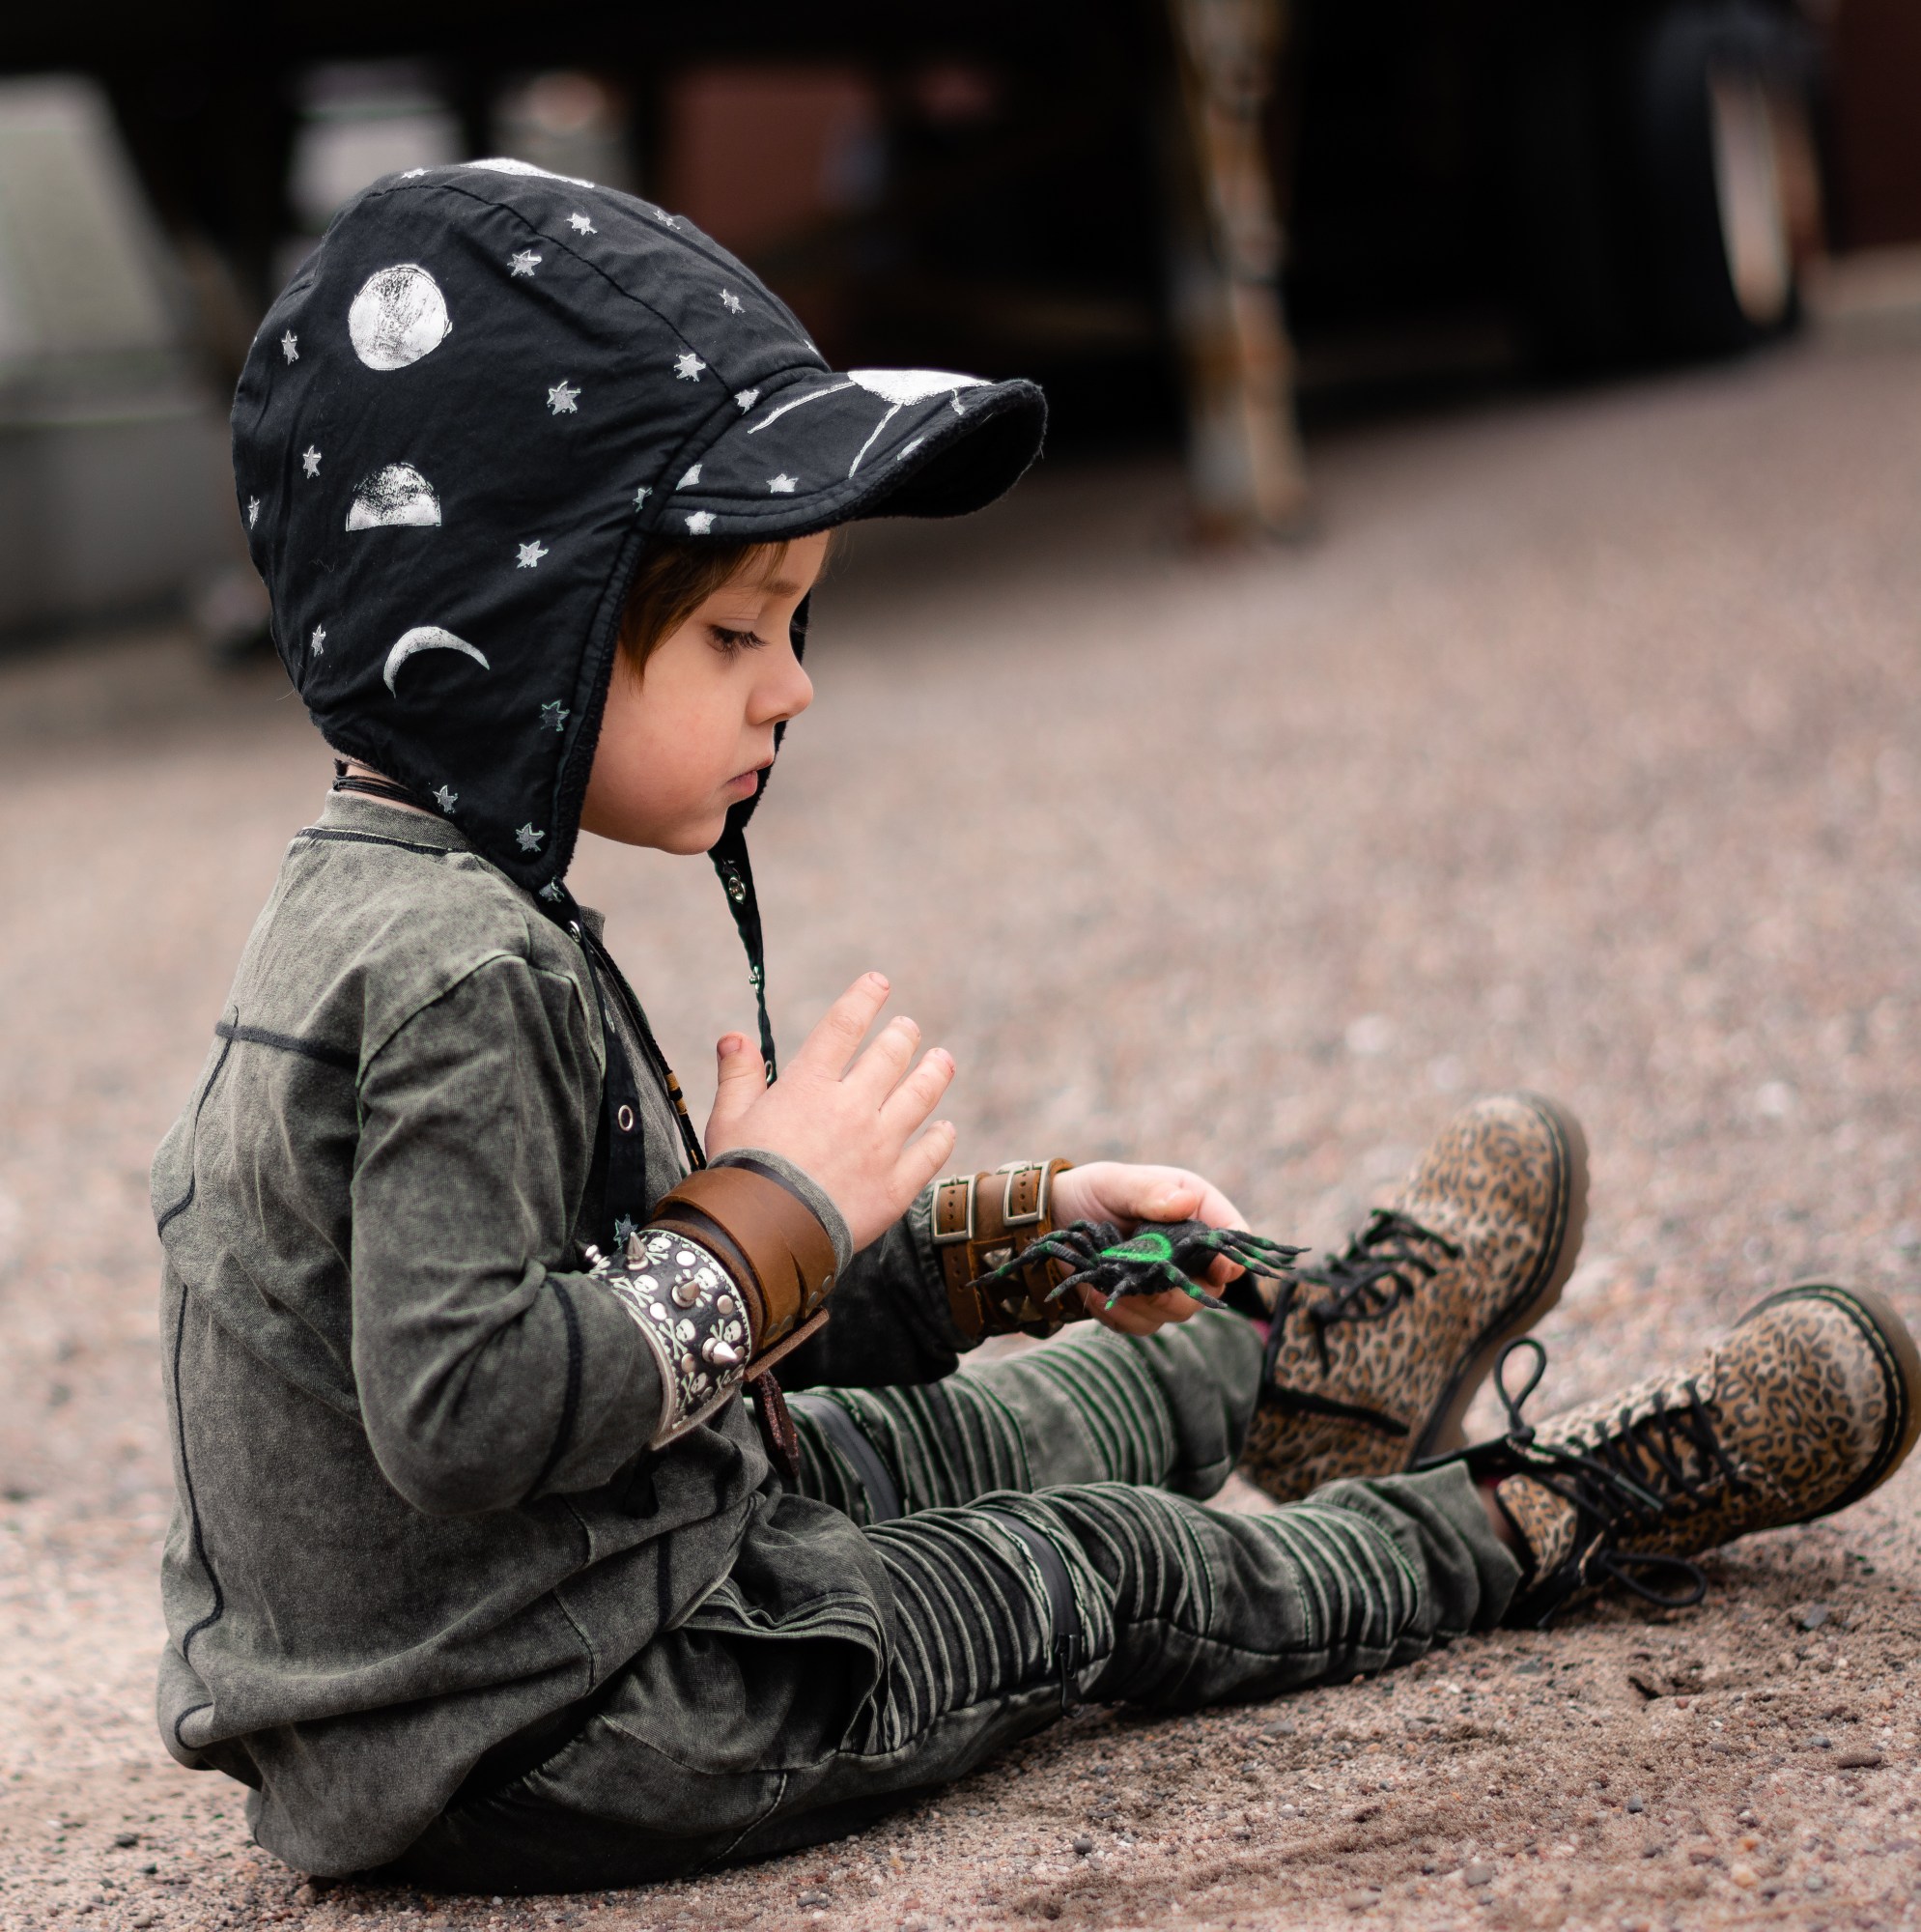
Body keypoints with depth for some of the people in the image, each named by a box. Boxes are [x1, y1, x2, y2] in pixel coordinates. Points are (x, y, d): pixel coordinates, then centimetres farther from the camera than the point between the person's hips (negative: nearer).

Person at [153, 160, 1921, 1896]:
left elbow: (620, 1298, 11)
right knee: (1104, 1571, 7)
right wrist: (774, 1213, -23)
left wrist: (1013, 1242, 8)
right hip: (541, 1751, -9)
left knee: (900, 1450, 28)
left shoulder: (380, 910, 7)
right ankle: (1543, 1519, 26)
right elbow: (465, 1408, -34)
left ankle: (1300, 1355, 52)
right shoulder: (462, 974, -26)